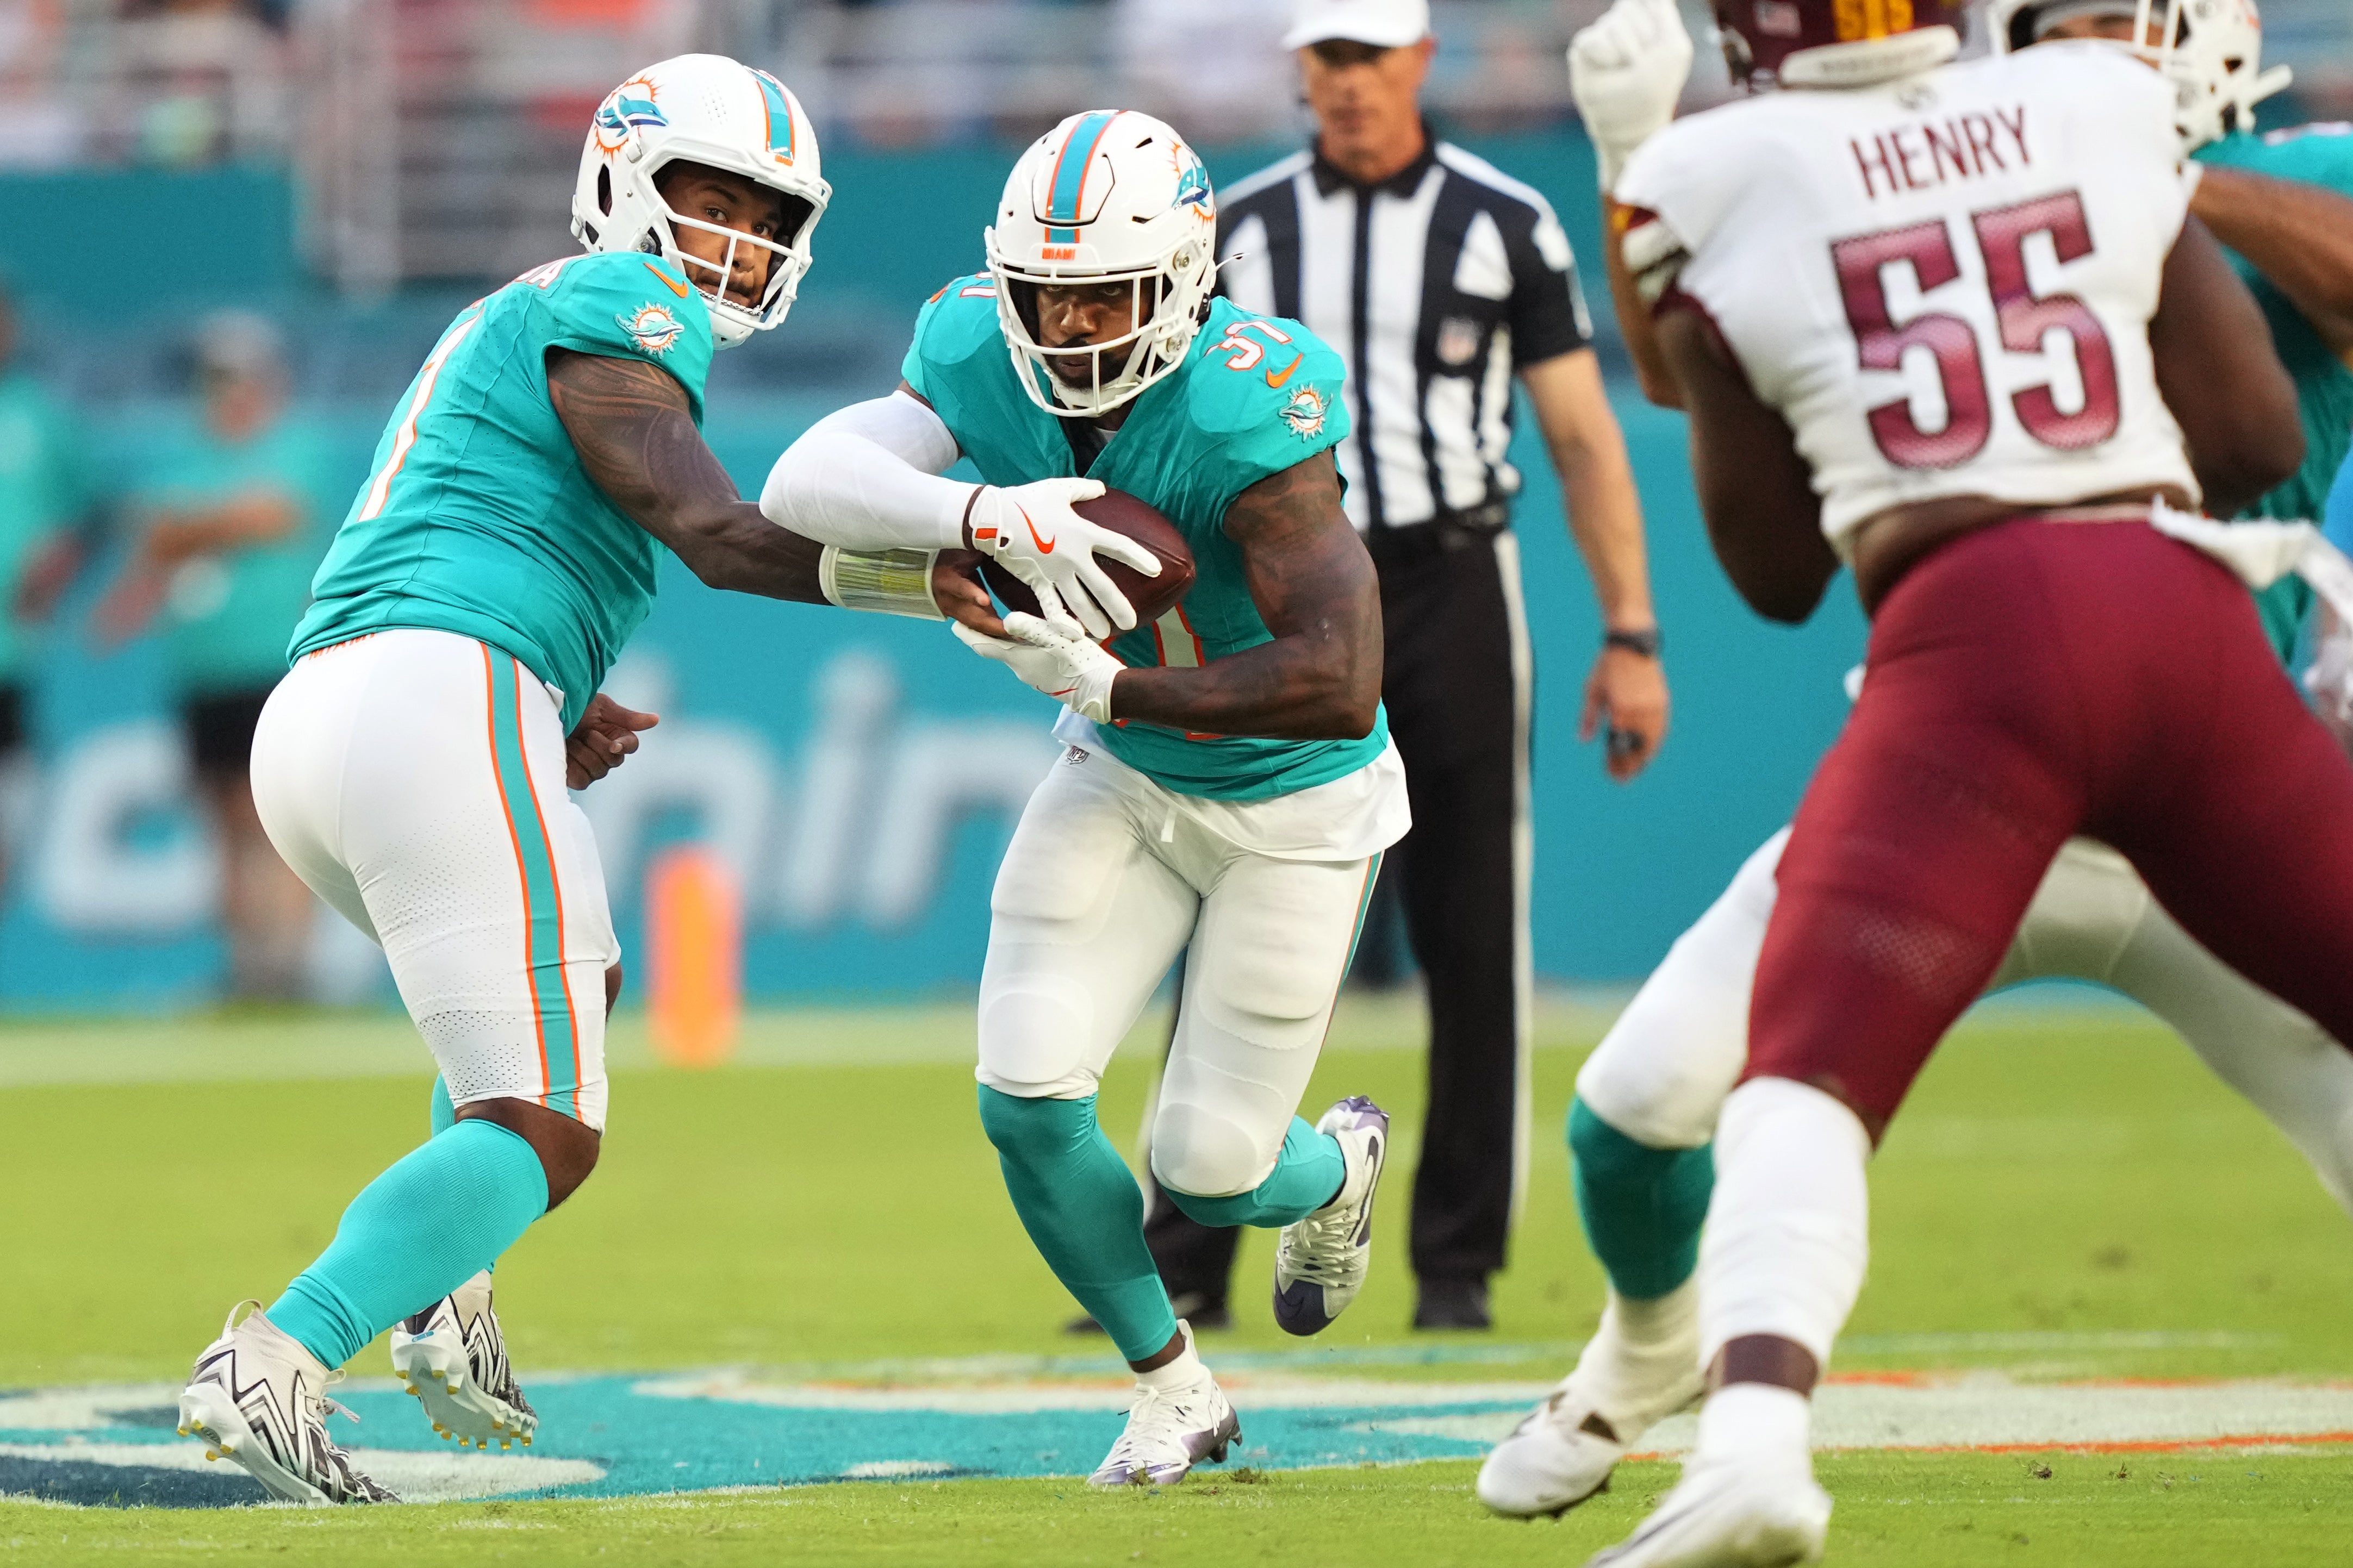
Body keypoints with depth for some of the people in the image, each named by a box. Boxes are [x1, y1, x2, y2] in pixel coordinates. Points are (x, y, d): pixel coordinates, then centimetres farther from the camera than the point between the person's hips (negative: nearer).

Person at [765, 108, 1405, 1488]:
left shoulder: (1247, 410, -35)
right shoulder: (984, 357, -18)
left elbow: (1341, 686, -43)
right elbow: (804, 483, -33)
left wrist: (1110, 688, -38)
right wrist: (986, 513, -49)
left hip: (1294, 804, -5)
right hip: (1125, 775, 5)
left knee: (1209, 1169, -1)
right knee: (1028, 1100, -9)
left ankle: (1341, 1166, 39)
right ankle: (1176, 1395, 16)